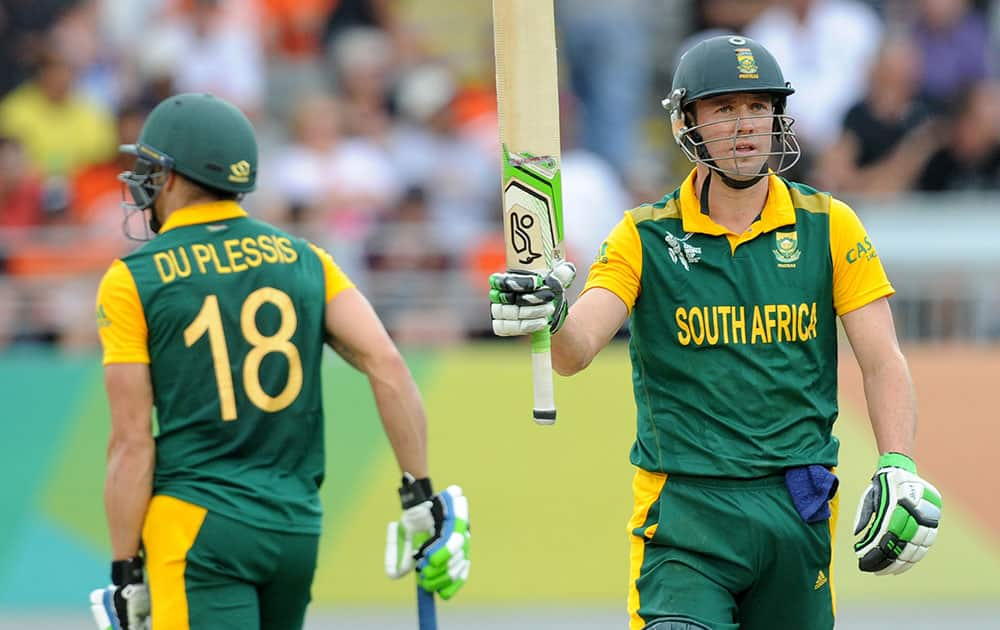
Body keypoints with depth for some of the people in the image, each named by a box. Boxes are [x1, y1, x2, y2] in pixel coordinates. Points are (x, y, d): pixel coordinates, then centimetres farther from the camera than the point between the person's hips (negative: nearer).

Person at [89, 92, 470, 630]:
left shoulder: (134, 280, -3)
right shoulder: (303, 261, 9)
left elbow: (132, 443, -6)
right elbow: (387, 367, -1)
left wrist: (125, 574, -3)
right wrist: (421, 498, 2)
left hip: (197, 527, -5)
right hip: (297, 525, 5)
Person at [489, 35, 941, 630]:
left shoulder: (828, 226, 5)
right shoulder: (646, 238, 0)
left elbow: (883, 360, 3)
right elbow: (575, 352, -12)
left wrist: (899, 469, -11)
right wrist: (549, 317, -36)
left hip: (798, 508, 2)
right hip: (685, 507, -2)